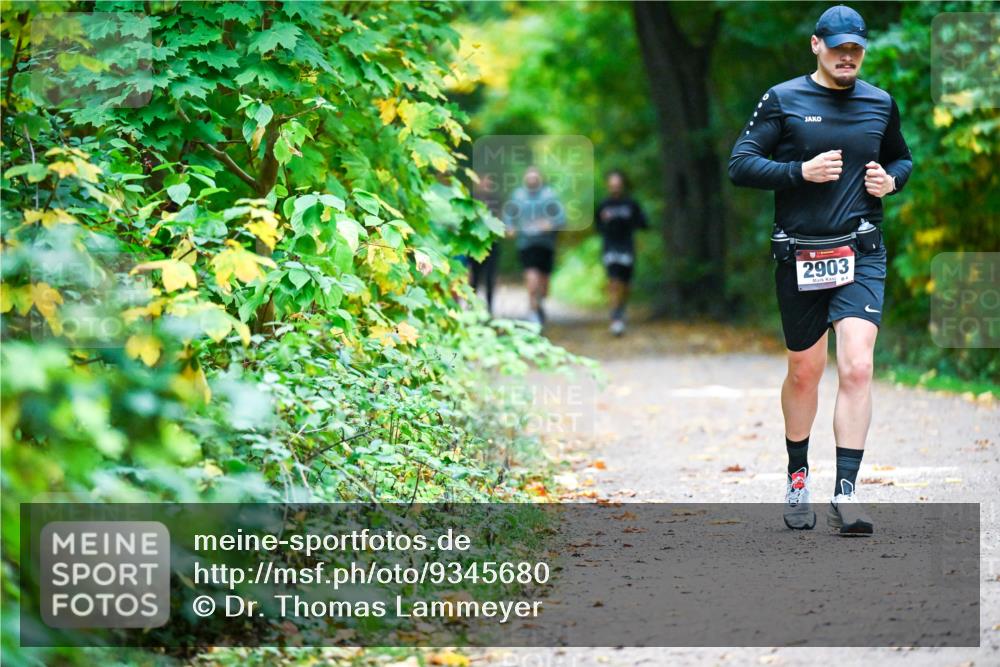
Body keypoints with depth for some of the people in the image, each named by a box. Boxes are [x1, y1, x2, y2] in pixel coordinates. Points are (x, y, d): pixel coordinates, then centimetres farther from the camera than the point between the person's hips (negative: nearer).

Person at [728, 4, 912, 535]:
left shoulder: (880, 104, 9)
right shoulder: (783, 100, 0)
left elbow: (902, 158, 25)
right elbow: (740, 164, -4)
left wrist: (891, 180, 2)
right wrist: (801, 172, -16)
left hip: (860, 255, 1)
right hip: (799, 257, -1)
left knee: (856, 367, -15)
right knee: (804, 371, 10)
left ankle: (845, 494, -16)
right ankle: (797, 477, 31)